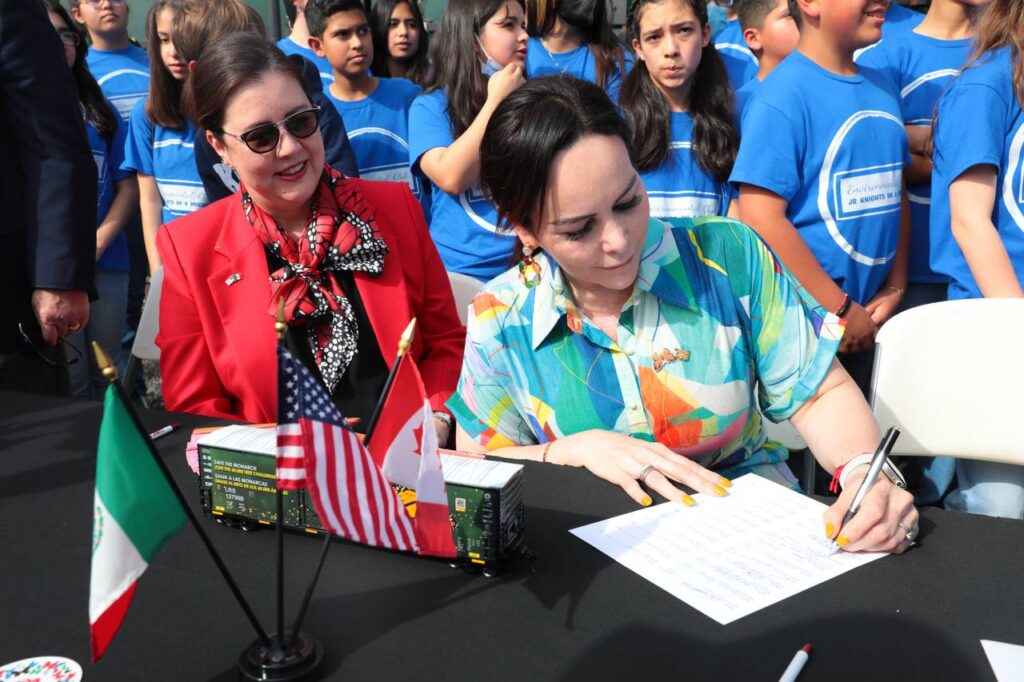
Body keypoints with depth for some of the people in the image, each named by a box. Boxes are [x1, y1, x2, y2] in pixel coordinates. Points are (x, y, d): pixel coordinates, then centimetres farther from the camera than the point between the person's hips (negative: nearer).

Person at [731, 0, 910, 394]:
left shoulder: (883, 90, 7)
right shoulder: (782, 97, -15)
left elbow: (895, 194, 15)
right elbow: (761, 218, -21)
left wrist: (896, 287, 4)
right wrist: (840, 308, -15)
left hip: (870, 318, 7)